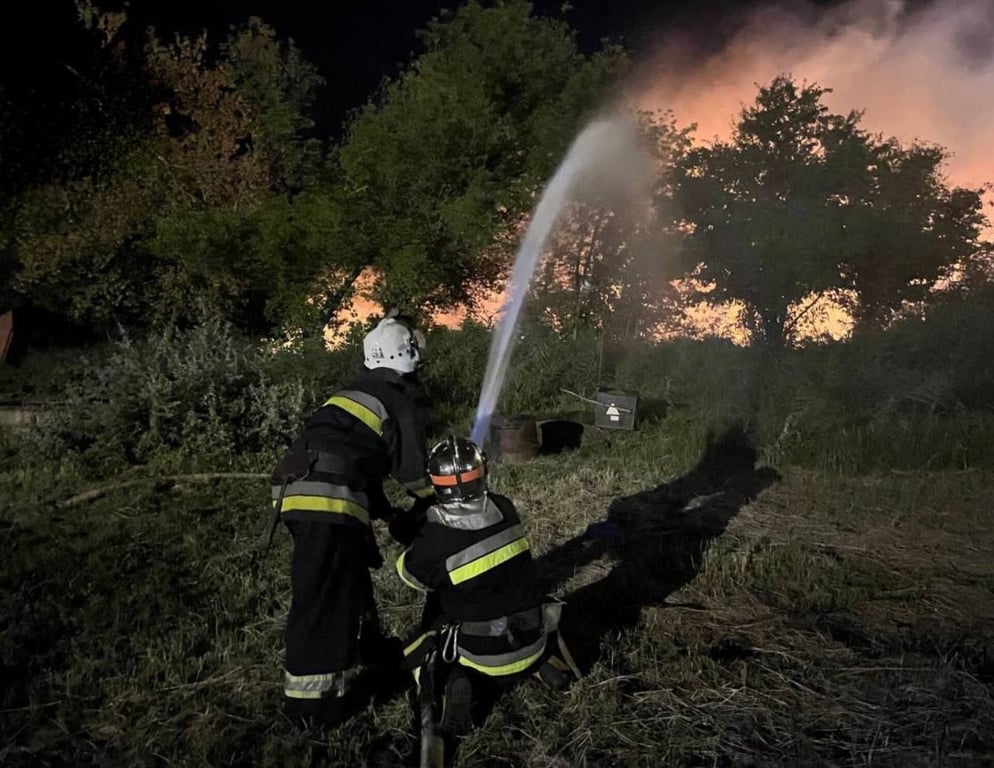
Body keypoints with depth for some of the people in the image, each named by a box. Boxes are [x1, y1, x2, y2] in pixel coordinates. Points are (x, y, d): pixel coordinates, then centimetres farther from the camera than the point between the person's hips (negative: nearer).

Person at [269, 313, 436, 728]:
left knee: (350, 579, 23)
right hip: (328, 499, -8)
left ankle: (366, 653, 37)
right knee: (324, 597, -4)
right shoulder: (404, 397, 4)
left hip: (296, 491, 9)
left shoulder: (357, 392, 28)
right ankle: (312, 698, 2)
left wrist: (387, 512, 33)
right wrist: (432, 506, 23)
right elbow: (413, 465, 4)